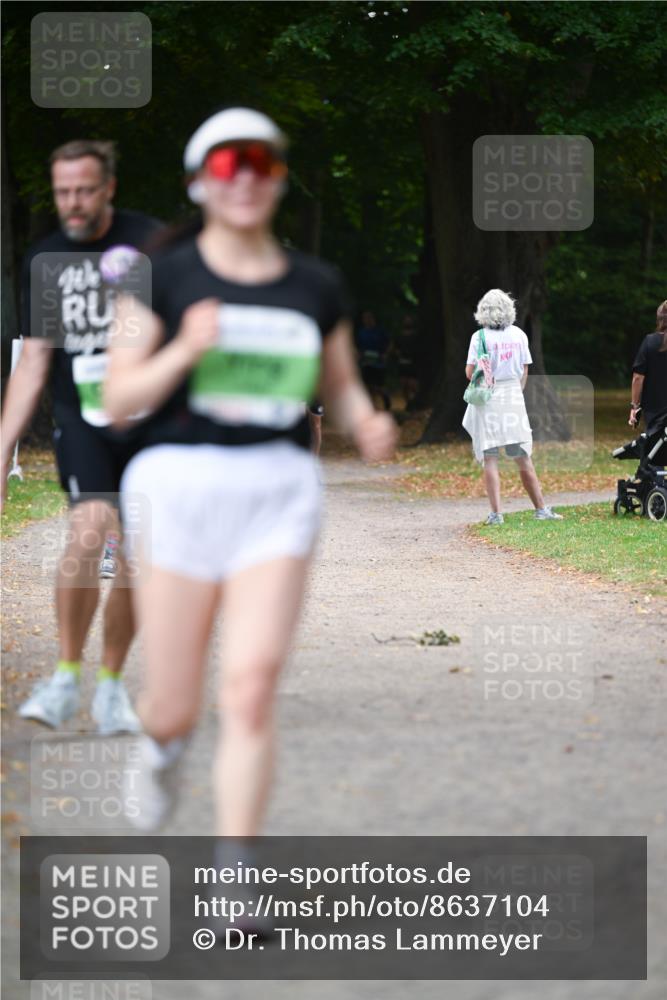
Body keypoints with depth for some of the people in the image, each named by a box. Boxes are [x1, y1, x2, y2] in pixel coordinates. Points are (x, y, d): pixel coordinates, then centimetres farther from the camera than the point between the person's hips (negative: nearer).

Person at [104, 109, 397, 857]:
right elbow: (118, 400, -2)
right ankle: (161, 744, 44)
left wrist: (367, 425, -2)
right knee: (177, 706, 5)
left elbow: (341, 386, 20)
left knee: (251, 690, -12)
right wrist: (184, 351, -19)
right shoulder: (163, 277, 1)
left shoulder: (317, 287, 10)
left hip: (279, 492, 1)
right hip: (179, 484, -1)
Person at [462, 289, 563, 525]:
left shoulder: (480, 337, -7)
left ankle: (496, 513, -9)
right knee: (524, 459, 10)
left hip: (487, 399, -3)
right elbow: (524, 372, 8)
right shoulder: (519, 335, 4)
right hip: (514, 398, 3)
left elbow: (470, 372, -9)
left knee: (490, 460, -2)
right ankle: (541, 509, 12)